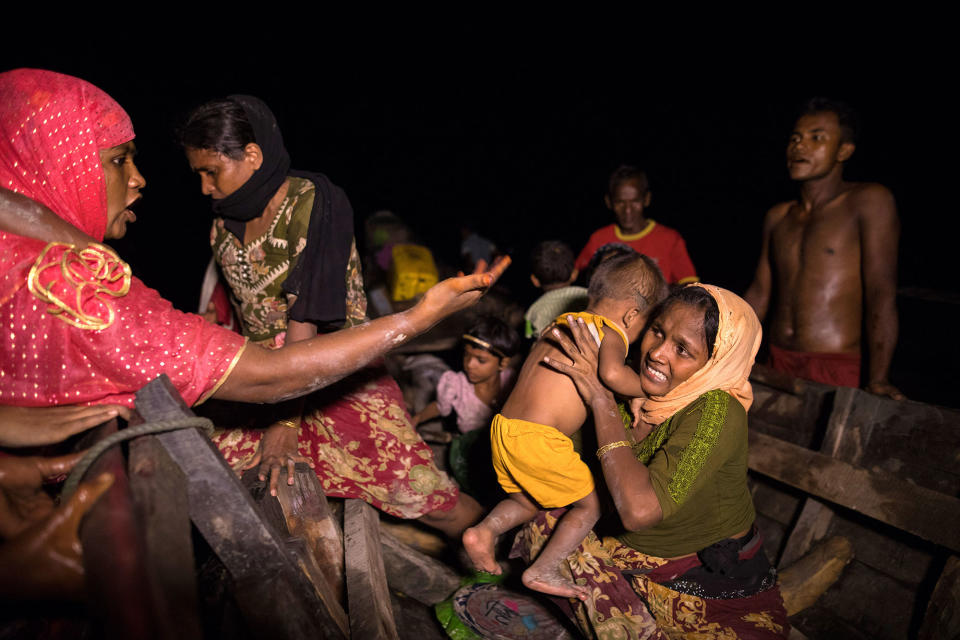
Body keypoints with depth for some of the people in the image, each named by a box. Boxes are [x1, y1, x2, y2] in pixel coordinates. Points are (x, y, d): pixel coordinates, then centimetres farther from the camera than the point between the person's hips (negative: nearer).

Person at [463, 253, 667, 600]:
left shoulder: (562, 324, 18)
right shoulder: (610, 336, -6)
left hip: (503, 428, 8)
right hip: (538, 440, -8)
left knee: (530, 499, 30)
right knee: (592, 503, 11)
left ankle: (486, 529, 10)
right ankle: (543, 571, 9)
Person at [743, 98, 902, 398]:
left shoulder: (868, 201, -5)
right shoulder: (777, 216, 12)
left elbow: (882, 293, -14)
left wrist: (878, 379, -23)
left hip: (834, 368, -4)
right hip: (778, 362, 5)